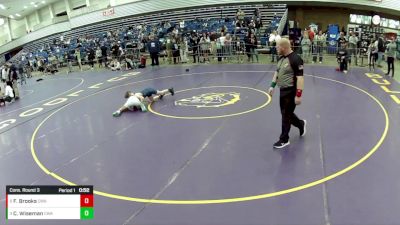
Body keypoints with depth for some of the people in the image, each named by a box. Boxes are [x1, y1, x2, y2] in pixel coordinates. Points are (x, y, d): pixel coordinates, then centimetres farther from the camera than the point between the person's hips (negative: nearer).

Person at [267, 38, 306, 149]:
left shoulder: (296, 59, -20)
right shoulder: (281, 58, 7)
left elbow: (300, 78, -23)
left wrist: (298, 95, -25)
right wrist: (272, 86, 13)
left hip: (291, 92, -8)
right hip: (283, 90, 8)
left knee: (286, 115, 0)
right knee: (286, 113, 19)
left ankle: (284, 140, 14)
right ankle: (301, 124, 45)